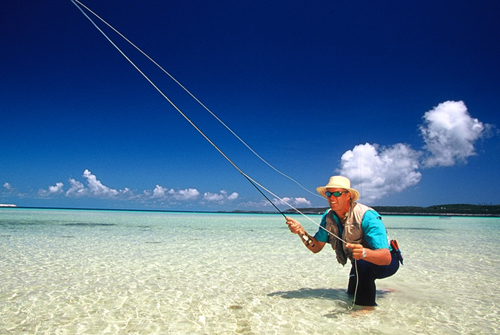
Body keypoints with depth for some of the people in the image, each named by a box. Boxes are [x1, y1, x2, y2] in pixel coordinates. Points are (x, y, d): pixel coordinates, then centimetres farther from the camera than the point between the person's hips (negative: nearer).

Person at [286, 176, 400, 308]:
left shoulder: (367, 216, -32)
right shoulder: (328, 217, -11)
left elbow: (386, 257, -40)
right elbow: (316, 247, -8)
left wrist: (364, 253, -60)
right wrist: (301, 232, -25)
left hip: (386, 262, -7)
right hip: (359, 265, 7)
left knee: (362, 263, -36)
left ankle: (367, 307, -17)